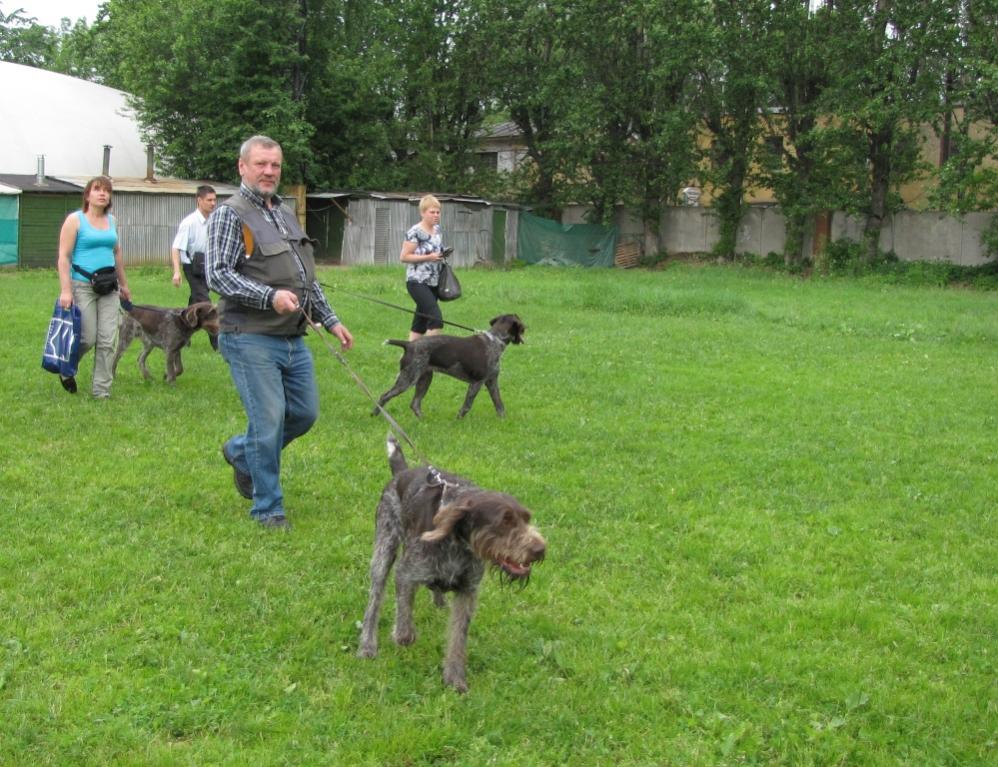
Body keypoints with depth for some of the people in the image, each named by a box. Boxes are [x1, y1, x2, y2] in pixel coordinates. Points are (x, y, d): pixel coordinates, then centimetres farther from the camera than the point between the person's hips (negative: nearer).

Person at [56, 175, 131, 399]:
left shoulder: (111, 221, 12)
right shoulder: (75, 220, -4)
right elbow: (64, 257, -9)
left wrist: (124, 284, 25)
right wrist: (65, 290, -17)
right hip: (82, 286, -5)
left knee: (108, 340, 0)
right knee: (87, 338, -6)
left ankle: (101, 389, 7)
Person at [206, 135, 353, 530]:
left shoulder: (285, 215, 18)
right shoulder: (230, 215, -7)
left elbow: (307, 278, 24)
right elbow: (217, 275, -17)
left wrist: (330, 320, 21)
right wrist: (270, 296, -27)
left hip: (293, 338, 8)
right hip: (251, 339, -8)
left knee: (305, 413, 13)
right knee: (269, 421, -6)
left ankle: (240, 452, 36)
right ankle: (267, 507, 9)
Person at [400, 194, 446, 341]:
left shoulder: (437, 229, 11)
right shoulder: (415, 232, -13)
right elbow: (403, 257, -14)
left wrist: (442, 256, 4)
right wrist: (428, 257, -19)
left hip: (434, 282, 8)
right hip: (418, 282, -8)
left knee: (421, 320, 12)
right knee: (436, 319, -18)